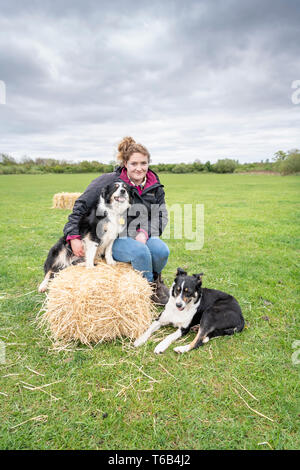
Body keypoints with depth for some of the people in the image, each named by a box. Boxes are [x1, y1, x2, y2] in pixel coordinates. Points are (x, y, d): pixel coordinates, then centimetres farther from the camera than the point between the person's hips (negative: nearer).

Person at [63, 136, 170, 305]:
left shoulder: (155, 186, 4)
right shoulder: (110, 181, -9)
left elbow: (162, 216, 7)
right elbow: (81, 205, -6)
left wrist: (145, 232, -13)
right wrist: (73, 236, -11)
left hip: (141, 236, 4)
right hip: (114, 239, -4)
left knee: (162, 250, -26)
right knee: (140, 251, -33)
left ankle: (155, 278, 9)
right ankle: (149, 288, -3)